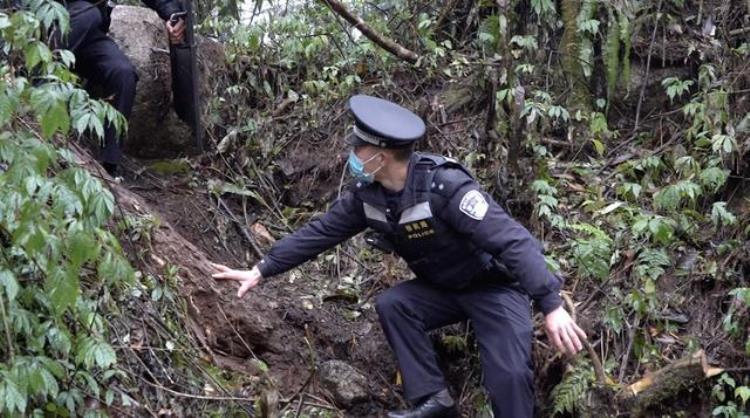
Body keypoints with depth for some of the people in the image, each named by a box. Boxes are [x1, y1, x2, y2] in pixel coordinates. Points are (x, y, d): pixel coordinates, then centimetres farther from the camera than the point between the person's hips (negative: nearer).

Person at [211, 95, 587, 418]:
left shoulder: (444, 186, -33)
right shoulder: (368, 194, -10)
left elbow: (513, 241, -37)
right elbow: (319, 233, 1)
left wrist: (552, 307, -43)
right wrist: (260, 271, 0)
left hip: (495, 286, -7)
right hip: (443, 287, 7)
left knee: (508, 375, -25)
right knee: (391, 304, -18)